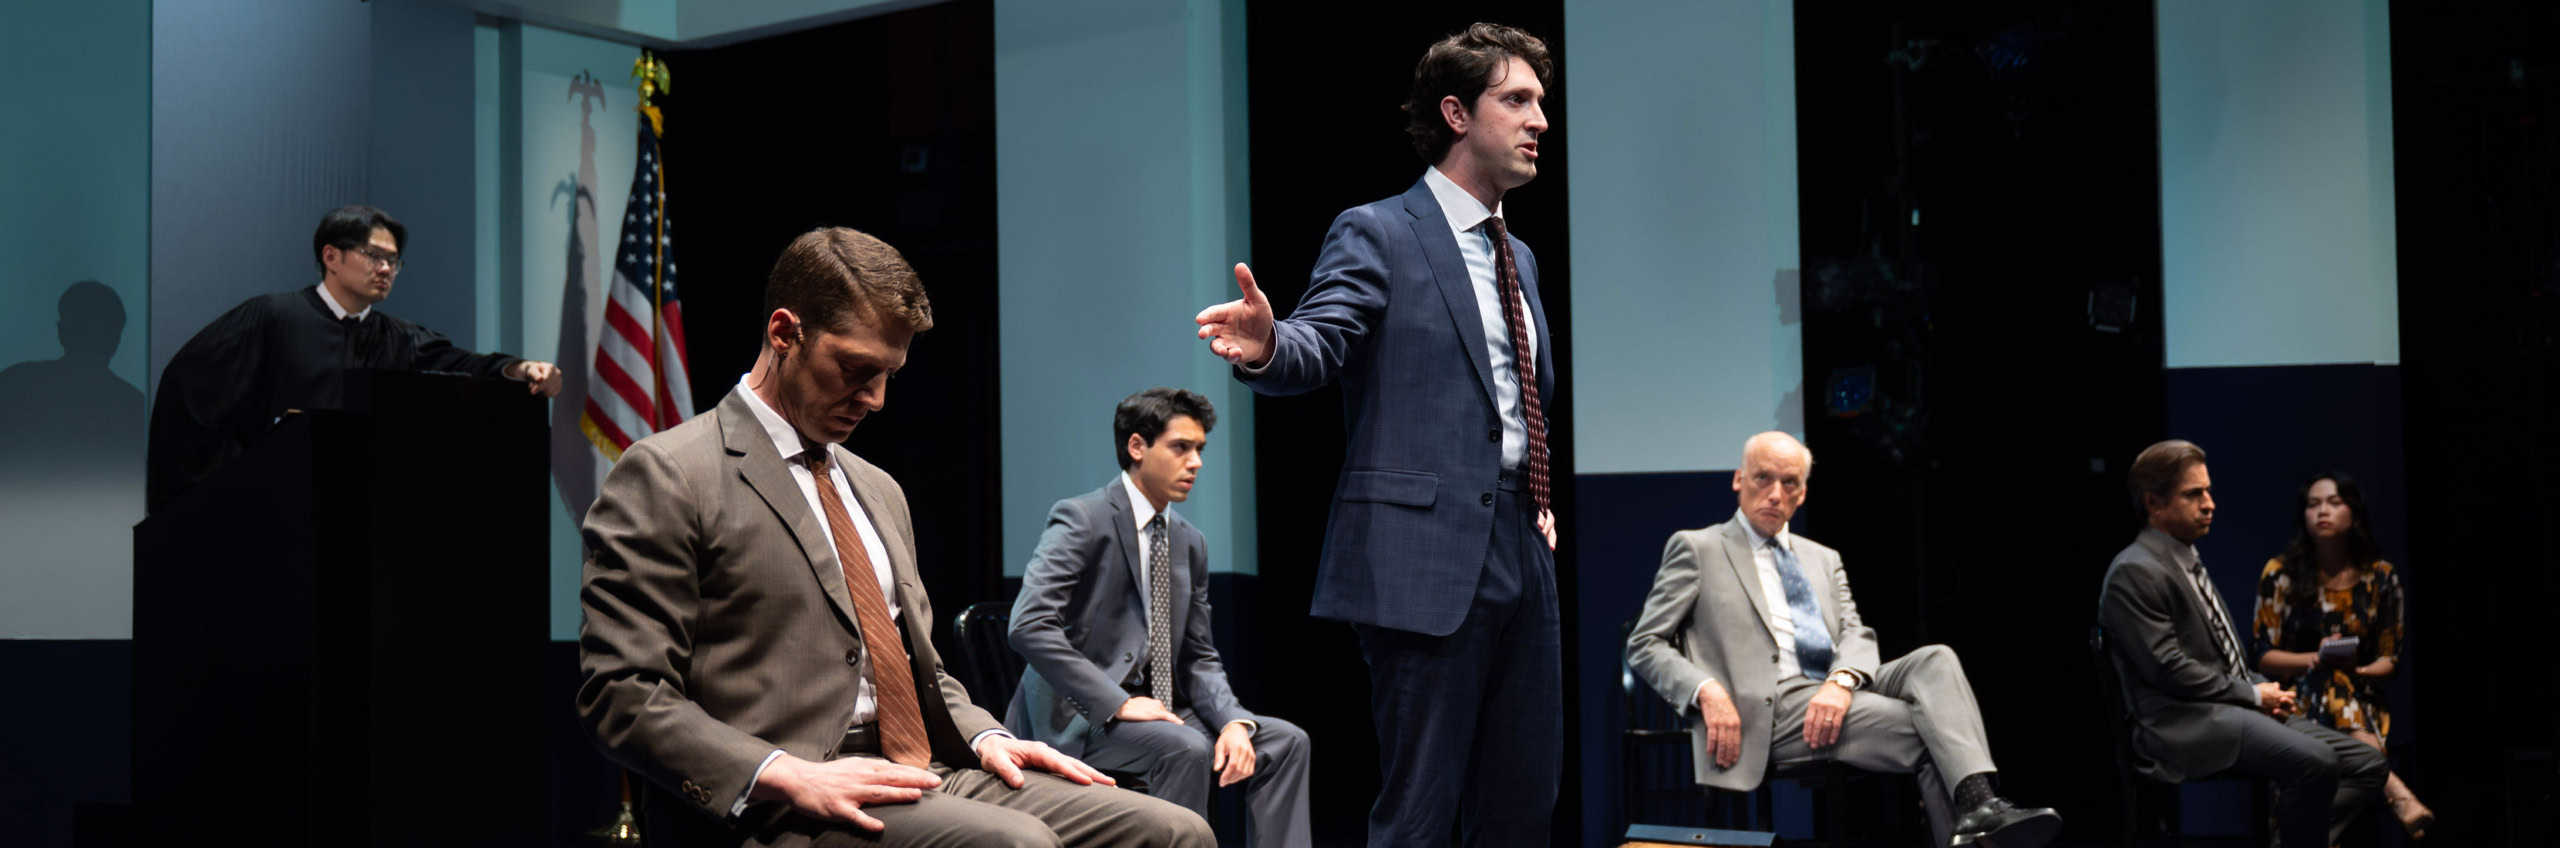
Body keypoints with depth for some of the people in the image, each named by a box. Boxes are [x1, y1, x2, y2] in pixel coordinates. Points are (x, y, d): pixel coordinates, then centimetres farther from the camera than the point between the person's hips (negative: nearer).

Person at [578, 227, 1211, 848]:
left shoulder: (879, 491, 25)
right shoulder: (666, 476, 0)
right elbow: (624, 695, -8)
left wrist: (984, 738, 7)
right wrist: (786, 776, -20)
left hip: (925, 777, 8)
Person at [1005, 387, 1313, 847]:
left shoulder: (1191, 543, 13)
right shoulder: (1081, 520, -10)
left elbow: (1200, 658, 13)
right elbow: (1029, 626, -22)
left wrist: (1233, 721, -8)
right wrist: (1117, 704, -24)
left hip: (1150, 706, 8)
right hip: (1077, 715, -7)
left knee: (1285, 741, -8)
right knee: (1186, 748, -32)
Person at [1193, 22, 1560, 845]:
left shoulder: (1518, 257, 19)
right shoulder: (1376, 234, -3)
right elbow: (1320, 344, -18)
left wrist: (1541, 499, 13)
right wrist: (1266, 347, -40)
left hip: (1521, 553, 8)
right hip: (1426, 554, -8)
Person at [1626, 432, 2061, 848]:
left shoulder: (1824, 559, 25)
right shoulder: (1696, 548, 9)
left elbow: (1857, 635, 12)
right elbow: (1644, 645, 4)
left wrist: (1841, 682, -13)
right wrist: (1707, 692, -16)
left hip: (1831, 695, 5)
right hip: (1769, 709, -5)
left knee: (1935, 659, -23)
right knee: (1930, 729, -24)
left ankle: (1979, 803, -39)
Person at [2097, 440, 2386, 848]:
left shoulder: (2187, 560, 20)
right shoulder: (2134, 572, -12)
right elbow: (2168, 669, -18)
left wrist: (2264, 690, 5)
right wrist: (2254, 694, -10)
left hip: (2231, 706, 10)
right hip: (2184, 725, -10)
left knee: (2366, 763, 1)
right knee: (2316, 762, -30)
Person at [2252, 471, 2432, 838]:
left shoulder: (2381, 577, 9)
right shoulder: (2280, 574, 3)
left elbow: (2391, 659, 11)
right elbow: (2262, 656, 1)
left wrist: (2357, 670, -12)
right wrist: (2316, 659, -17)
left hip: (2362, 695, 1)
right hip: (2296, 696, -1)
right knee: (2332, 684, -37)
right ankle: (2397, 793, -53)